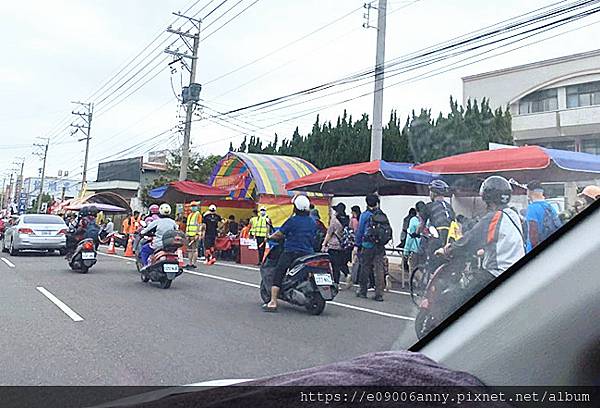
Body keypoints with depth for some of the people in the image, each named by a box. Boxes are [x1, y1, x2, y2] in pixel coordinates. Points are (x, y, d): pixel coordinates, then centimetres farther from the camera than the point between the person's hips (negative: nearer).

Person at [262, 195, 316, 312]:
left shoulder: (292, 220, -9)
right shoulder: (313, 222, 8)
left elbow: (279, 234, -4)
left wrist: (270, 237, 14)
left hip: (291, 253, -5)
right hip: (308, 253, 6)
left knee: (278, 275, -3)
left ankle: (273, 302, -9)